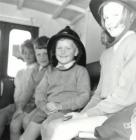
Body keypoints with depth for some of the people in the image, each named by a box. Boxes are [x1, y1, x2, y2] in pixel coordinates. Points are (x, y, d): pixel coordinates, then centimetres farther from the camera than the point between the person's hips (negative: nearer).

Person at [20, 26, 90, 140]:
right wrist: (44, 106, -9)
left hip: (66, 111, -5)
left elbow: (84, 96, -6)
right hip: (46, 111, 5)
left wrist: (60, 106, -14)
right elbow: (40, 91, 12)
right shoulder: (50, 71, 18)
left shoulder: (80, 71, 3)